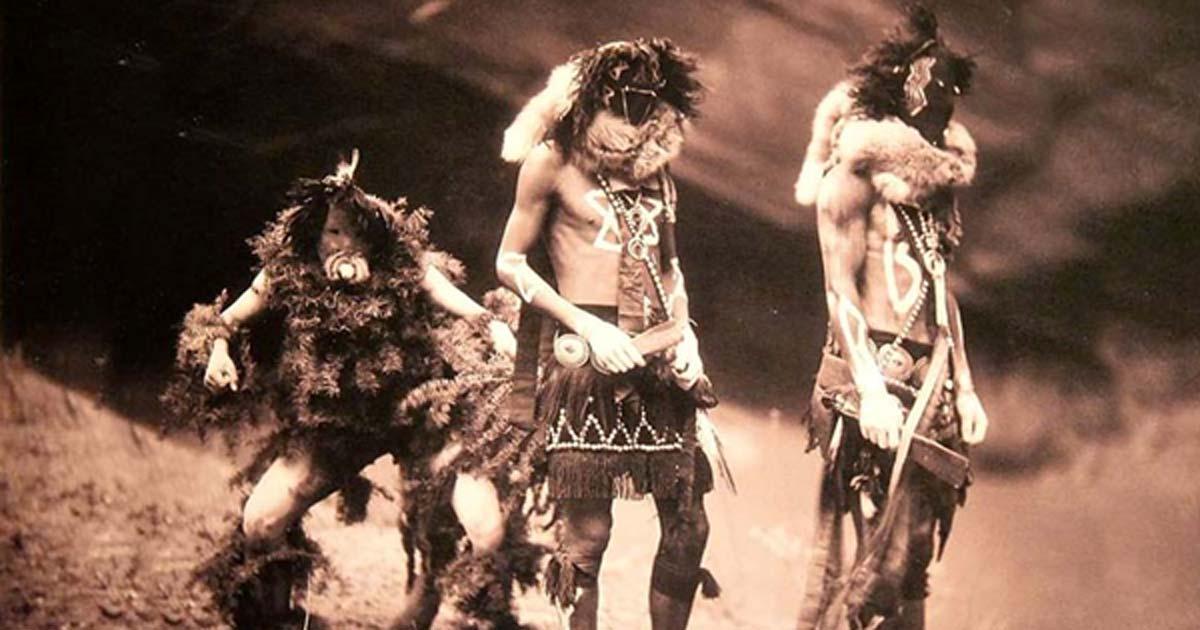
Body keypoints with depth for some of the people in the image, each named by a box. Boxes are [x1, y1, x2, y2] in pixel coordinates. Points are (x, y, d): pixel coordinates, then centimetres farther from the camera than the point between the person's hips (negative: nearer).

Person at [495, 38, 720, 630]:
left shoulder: (654, 166, 15)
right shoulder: (554, 160, -1)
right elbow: (510, 263, -1)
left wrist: (683, 332, 8)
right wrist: (586, 326, -10)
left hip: (658, 357, 6)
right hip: (587, 354, -6)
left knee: (687, 525, 4)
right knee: (587, 530, -6)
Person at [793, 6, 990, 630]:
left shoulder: (935, 176, 19)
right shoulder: (858, 169, -3)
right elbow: (840, 288, -10)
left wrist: (964, 385, 14)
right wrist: (870, 390, -19)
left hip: (931, 381, 8)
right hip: (877, 373, -8)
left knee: (915, 553, 5)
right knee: (887, 554, -13)